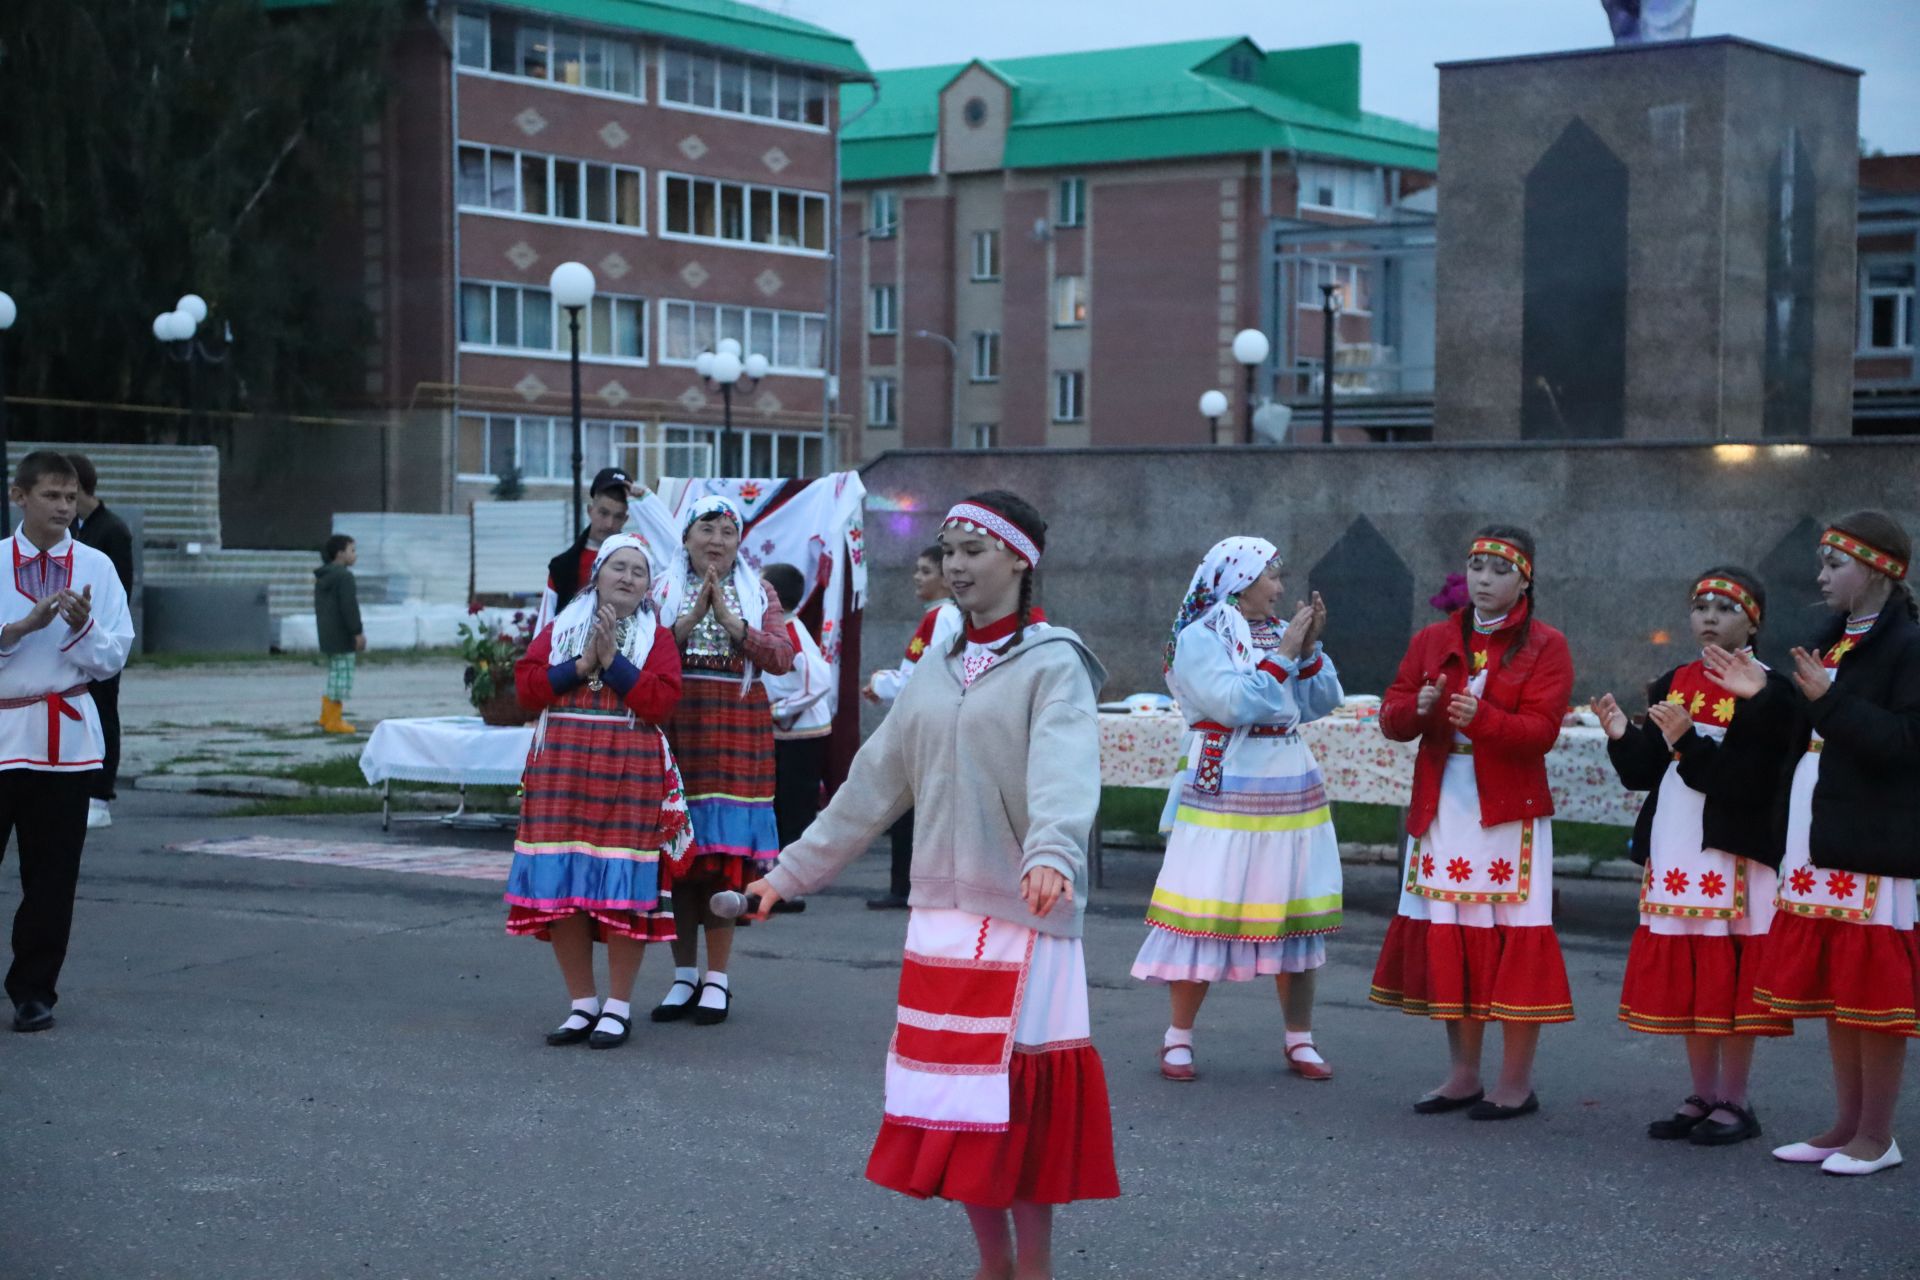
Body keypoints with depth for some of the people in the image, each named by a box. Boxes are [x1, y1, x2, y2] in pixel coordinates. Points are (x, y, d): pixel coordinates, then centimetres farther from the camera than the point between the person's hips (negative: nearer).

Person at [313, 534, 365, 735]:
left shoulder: (322, 577, 15)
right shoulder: (344, 576, -15)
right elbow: (349, 607, -21)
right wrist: (358, 632, -18)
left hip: (327, 635, 10)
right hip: (342, 635, -10)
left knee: (334, 674, 18)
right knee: (342, 674, -5)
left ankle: (327, 717, 20)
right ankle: (334, 721, -3)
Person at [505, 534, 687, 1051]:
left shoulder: (657, 638, 6)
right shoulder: (558, 630, 14)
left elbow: (661, 700, -9)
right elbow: (526, 686, 1)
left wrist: (611, 658, -11)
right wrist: (582, 664, -8)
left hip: (630, 773, -3)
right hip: (562, 771, 3)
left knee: (623, 889, -4)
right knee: (560, 889, 0)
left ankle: (618, 1007, 6)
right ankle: (582, 1004, 11)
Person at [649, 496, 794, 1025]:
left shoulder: (759, 595, 10)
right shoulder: (663, 590, 9)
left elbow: (782, 658, -4)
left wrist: (730, 619, -13)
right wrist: (692, 616, -15)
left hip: (735, 736, 0)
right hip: (674, 731, 0)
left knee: (725, 856, -3)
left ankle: (717, 977, 5)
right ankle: (684, 975, 11)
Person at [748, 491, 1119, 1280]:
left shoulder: (1054, 665, -7)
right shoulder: (935, 673, 14)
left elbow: (1063, 776, -25)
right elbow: (872, 786, 17)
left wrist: (1052, 855, -43)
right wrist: (793, 870, 17)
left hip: (1023, 916, -6)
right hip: (941, 917, 6)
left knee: (1021, 1101, -3)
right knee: (953, 1100, 8)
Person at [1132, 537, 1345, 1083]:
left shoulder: (1281, 632, 12)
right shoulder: (1199, 638, -5)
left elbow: (1322, 702, 9)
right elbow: (1234, 703, -17)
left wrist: (1311, 649, -4)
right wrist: (1284, 654, -13)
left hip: (1291, 793, 6)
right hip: (1225, 793, -6)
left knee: (1296, 913, 6)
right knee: (1205, 912, -6)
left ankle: (1300, 1041, 14)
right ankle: (1179, 1038, 6)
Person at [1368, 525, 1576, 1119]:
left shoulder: (1544, 646, -1)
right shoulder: (1433, 640, 12)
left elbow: (1541, 730, -11)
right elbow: (1391, 716, 8)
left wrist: (1481, 717, -27)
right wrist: (1419, 708, -14)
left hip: (1509, 815, -4)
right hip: (1441, 813, 4)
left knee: (1514, 942, -4)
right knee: (1448, 940, 6)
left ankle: (1516, 1082, 5)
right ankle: (1464, 1075, 17)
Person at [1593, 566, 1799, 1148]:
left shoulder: (1769, 693, -8)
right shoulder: (1672, 685, 13)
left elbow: (1746, 783, -18)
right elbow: (1643, 774, 11)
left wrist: (1688, 741, -25)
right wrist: (1623, 737, -7)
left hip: (1734, 855, -6)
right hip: (1674, 854, 6)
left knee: (1731, 984, -2)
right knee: (1685, 982, 11)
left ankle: (1734, 1102, 9)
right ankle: (1703, 1095, 22)